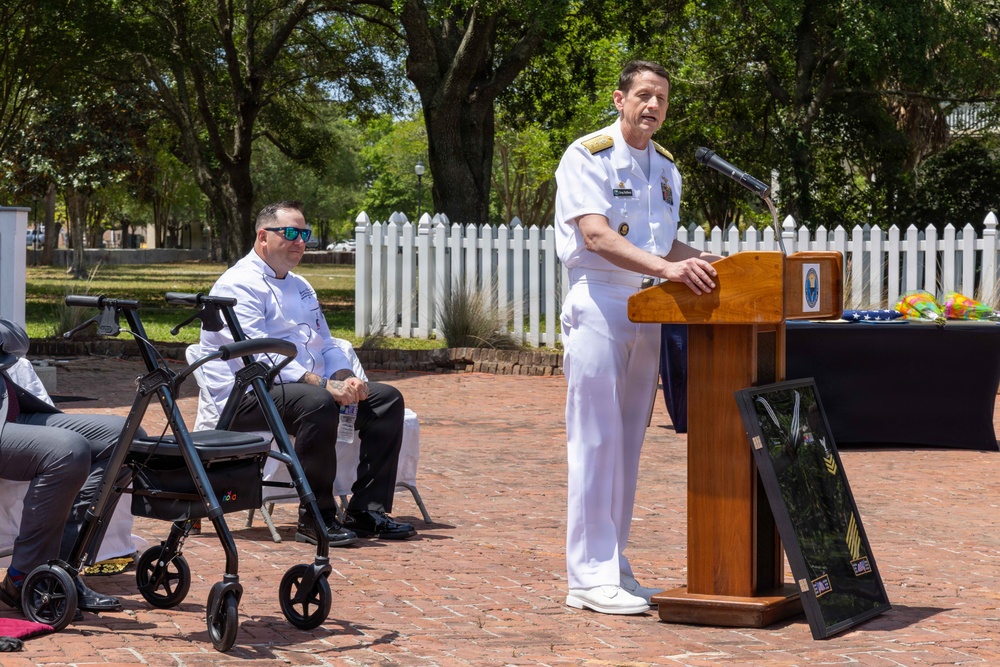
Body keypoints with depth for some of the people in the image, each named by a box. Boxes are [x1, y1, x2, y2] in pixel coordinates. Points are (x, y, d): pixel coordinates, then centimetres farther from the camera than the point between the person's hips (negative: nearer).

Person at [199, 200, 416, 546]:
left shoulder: (300, 287, 22)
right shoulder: (239, 285, -9)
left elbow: (326, 344, 22)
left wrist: (347, 377, -3)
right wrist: (322, 384, -28)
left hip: (309, 386, 9)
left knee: (386, 398, -4)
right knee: (318, 403, -38)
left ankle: (366, 511, -8)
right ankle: (315, 519, -27)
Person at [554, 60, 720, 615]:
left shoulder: (665, 167, 16)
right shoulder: (588, 156, -7)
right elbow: (596, 235, -19)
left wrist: (707, 264, 5)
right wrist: (667, 268, -30)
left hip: (648, 309, 7)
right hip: (597, 304, -7)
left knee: (627, 443, 9)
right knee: (596, 441, -8)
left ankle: (614, 568, 15)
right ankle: (589, 577, -6)